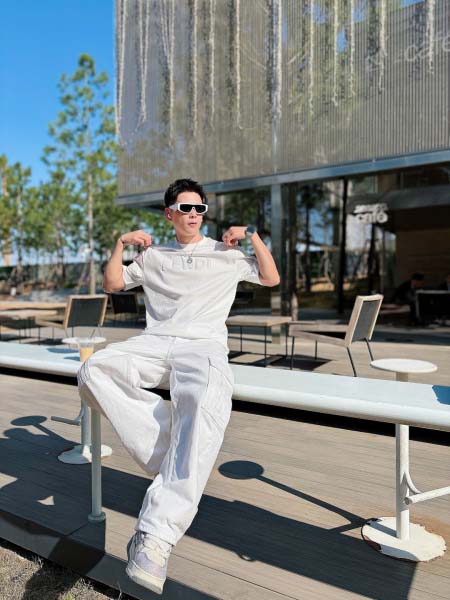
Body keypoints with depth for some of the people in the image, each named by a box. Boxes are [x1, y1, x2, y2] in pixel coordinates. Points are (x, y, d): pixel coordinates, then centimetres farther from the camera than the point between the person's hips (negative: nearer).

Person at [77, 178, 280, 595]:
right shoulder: (153, 255, 25)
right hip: (155, 342, 3)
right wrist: (121, 243, 15)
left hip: (204, 345, -2)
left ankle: (156, 536, -42)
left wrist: (252, 235, 12)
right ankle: (172, 459, -25)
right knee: (94, 371, -30)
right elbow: (112, 284, 25)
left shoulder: (225, 253, 21)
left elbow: (271, 278, 22)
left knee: (205, 408, -39)